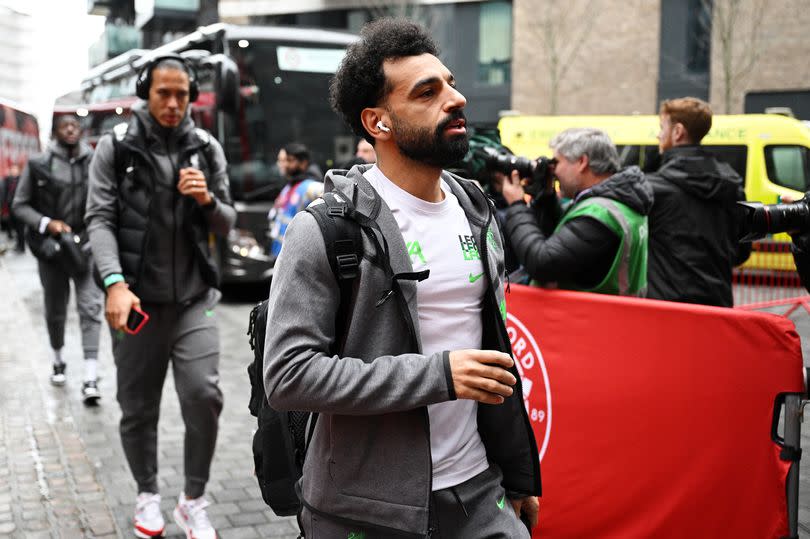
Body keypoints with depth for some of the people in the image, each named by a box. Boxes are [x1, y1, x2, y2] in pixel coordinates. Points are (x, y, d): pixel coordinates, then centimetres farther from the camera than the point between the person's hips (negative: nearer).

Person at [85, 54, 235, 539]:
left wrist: (207, 200, -11)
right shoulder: (116, 146, 0)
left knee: (204, 395, -10)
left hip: (194, 300, 1)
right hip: (138, 301, -1)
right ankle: (148, 495, 31)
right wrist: (115, 283, -20)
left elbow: (226, 226, 12)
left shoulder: (207, 149, 7)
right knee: (138, 408, 8)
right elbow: (100, 219, -6)